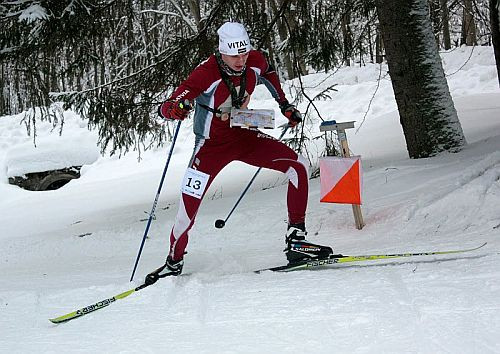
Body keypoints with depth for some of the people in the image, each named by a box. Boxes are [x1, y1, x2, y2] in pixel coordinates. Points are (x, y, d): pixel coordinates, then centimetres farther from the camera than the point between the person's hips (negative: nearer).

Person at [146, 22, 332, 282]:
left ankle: (296, 241, -10)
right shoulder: (206, 74, -28)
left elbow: (268, 73, 15)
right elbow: (165, 109, -30)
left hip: (243, 136, 4)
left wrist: (284, 105, 14)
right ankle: (174, 262, 19)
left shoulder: (255, 61, -14)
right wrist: (175, 109, -53)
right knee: (188, 208, -8)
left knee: (298, 166, -13)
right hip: (212, 144, -4)